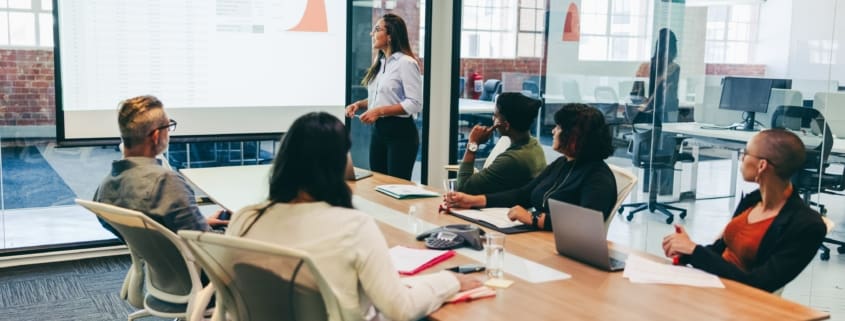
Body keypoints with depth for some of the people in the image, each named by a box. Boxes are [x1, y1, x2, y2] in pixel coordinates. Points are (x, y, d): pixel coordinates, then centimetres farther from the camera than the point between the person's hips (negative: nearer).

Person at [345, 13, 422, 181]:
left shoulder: (406, 62, -13)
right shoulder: (379, 62, 12)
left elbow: (415, 104, -19)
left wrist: (380, 111, -22)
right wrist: (359, 104, 3)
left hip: (401, 132, -8)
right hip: (378, 130, 8)